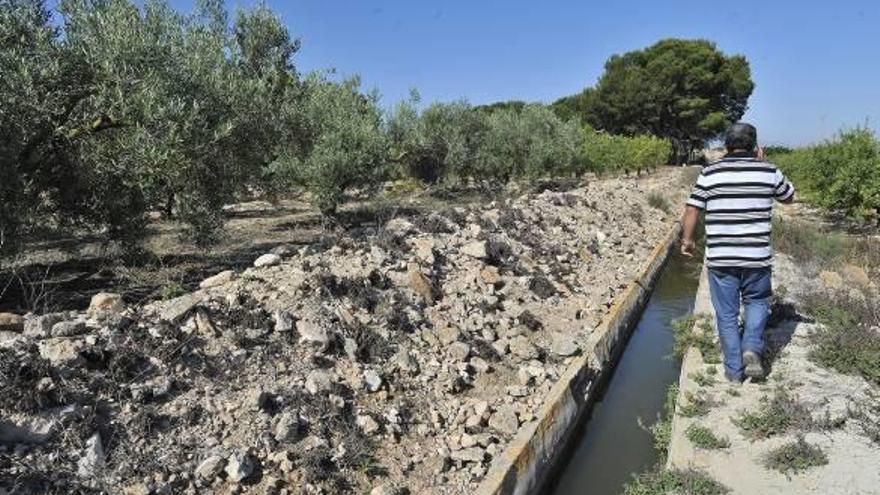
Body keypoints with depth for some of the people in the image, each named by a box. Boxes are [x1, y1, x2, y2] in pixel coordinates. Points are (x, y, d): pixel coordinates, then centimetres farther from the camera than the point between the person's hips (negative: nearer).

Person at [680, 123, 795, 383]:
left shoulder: (710, 172, -2)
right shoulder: (769, 171, 0)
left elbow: (692, 209, -4)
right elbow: (789, 196, 19)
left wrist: (687, 239, 10)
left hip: (719, 258, 0)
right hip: (757, 257, 1)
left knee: (727, 315, 10)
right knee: (757, 302, 25)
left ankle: (734, 371, 17)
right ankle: (752, 348, 5)